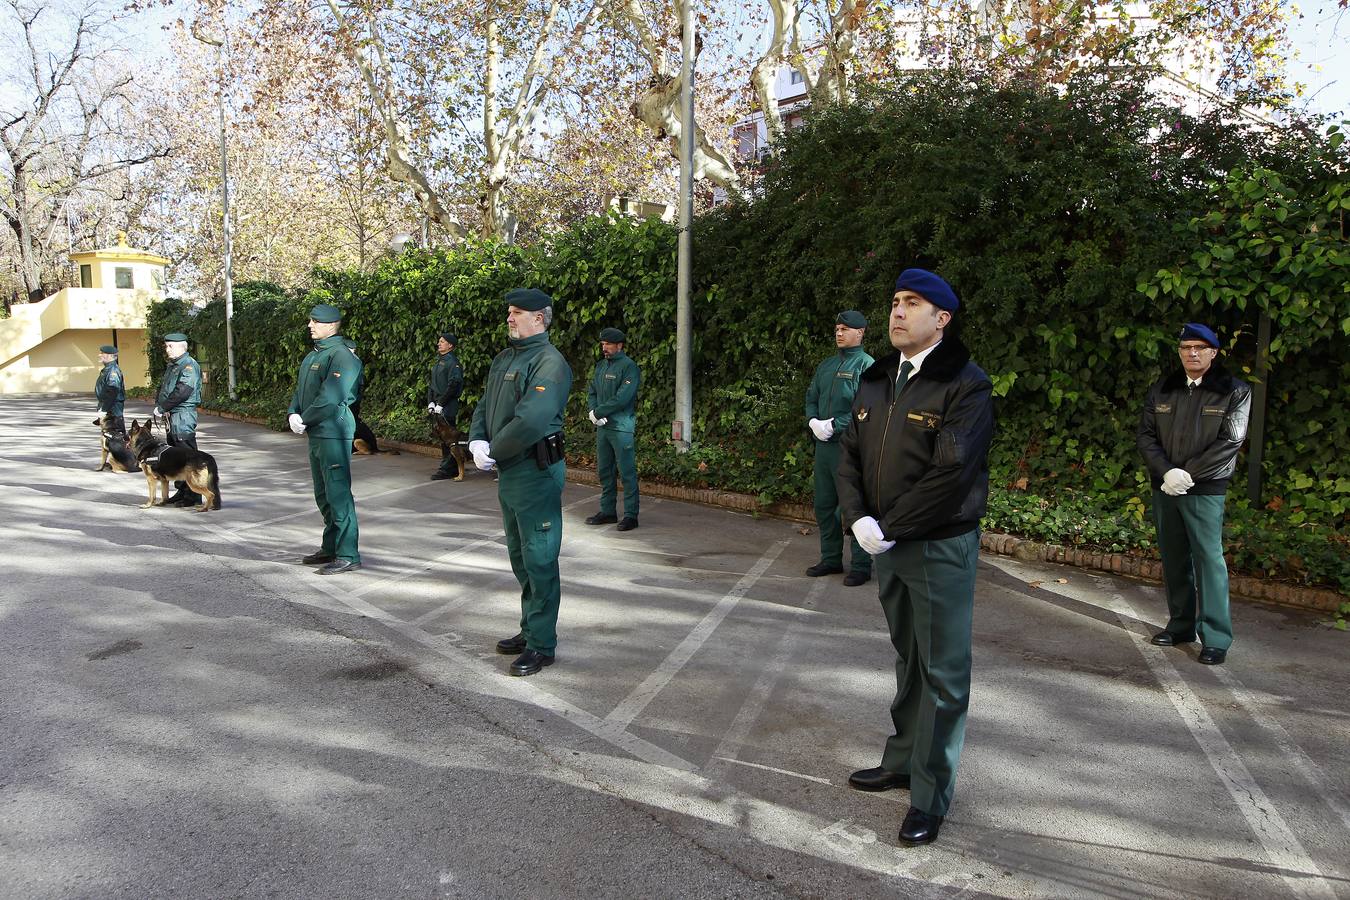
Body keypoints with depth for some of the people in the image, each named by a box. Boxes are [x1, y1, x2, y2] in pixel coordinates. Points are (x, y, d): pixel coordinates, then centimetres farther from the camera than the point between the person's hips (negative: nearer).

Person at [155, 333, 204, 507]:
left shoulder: (189, 365, -13)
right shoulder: (171, 365, 18)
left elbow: (182, 392, -21)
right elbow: (162, 387, 19)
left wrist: (162, 408, -15)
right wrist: (158, 405, 0)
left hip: (183, 416, -10)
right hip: (171, 416, 10)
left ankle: (193, 496, -3)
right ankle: (181, 491, 24)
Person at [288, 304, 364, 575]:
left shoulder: (342, 355, -14)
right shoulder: (313, 355, 17)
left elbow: (330, 398, -22)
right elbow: (300, 389, 18)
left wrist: (305, 420, -12)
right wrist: (293, 414, -1)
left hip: (333, 433, -10)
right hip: (315, 434, 10)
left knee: (338, 494, -8)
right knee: (323, 495, 17)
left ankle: (348, 555, -4)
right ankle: (330, 548, 29)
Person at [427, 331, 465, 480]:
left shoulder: (452, 361, -10)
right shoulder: (439, 361, 18)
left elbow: (453, 385, -18)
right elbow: (432, 384, 20)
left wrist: (440, 404, -16)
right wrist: (430, 402, 6)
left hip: (448, 407, -9)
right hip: (438, 406, 9)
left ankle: (447, 469, -3)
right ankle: (451, 467, 18)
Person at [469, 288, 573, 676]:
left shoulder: (549, 363, -17)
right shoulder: (504, 359, 13)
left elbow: (530, 422, -27)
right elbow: (484, 406, 14)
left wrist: (495, 453, -15)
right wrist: (477, 441, -5)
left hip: (536, 473, -10)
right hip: (508, 472, 10)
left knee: (539, 560, -1)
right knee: (520, 557, 19)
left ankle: (541, 645, 9)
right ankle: (530, 630, 33)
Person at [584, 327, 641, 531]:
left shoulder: (629, 366, -9)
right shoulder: (601, 366, 14)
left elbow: (622, 398, -19)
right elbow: (592, 392, 13)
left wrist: (598, 412, -15)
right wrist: (593, 411, -7)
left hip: (621, 427, -8)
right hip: (602, 426, 8)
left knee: (627, 472, -3)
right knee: (604, 471, 13)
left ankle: (631, 515, 2)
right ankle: (607, 512, 23)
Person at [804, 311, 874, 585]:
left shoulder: (866, 365, -7)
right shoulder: (826, 365, 15)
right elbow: (811, 397, 19)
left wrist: (834, 426, -18)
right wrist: (813, 421, -1)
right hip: (823, 444, 7)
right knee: (824, 505, 13)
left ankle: (861, 566, 9)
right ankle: (830, 559, 27)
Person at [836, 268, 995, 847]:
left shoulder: (965, 385, -13)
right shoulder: (876, 380, 9)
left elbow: (950, 473, -21)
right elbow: (850, 453, 8)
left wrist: (891, 529, -18)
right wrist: (858, 519, -8)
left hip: (940, 547, -7)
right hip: (886, 543, 7)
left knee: (943, 671, 3)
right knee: (908, 659, 20)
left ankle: (931, 794, 15)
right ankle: (902, 760, 35)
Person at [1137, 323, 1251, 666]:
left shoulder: (1234, 392, -1)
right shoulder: (1161, 391, 10)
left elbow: (1230, 441, -9)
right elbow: (1145, 435, 5)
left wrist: (1188, 474, -14)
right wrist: (1167, 471, -10)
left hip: (1205, 490, -4)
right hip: (1165, 487, 4)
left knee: (1208, 559, -6)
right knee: (1174, 559, 11)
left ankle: (1216, 638, 0)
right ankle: (1181, 625, 22)